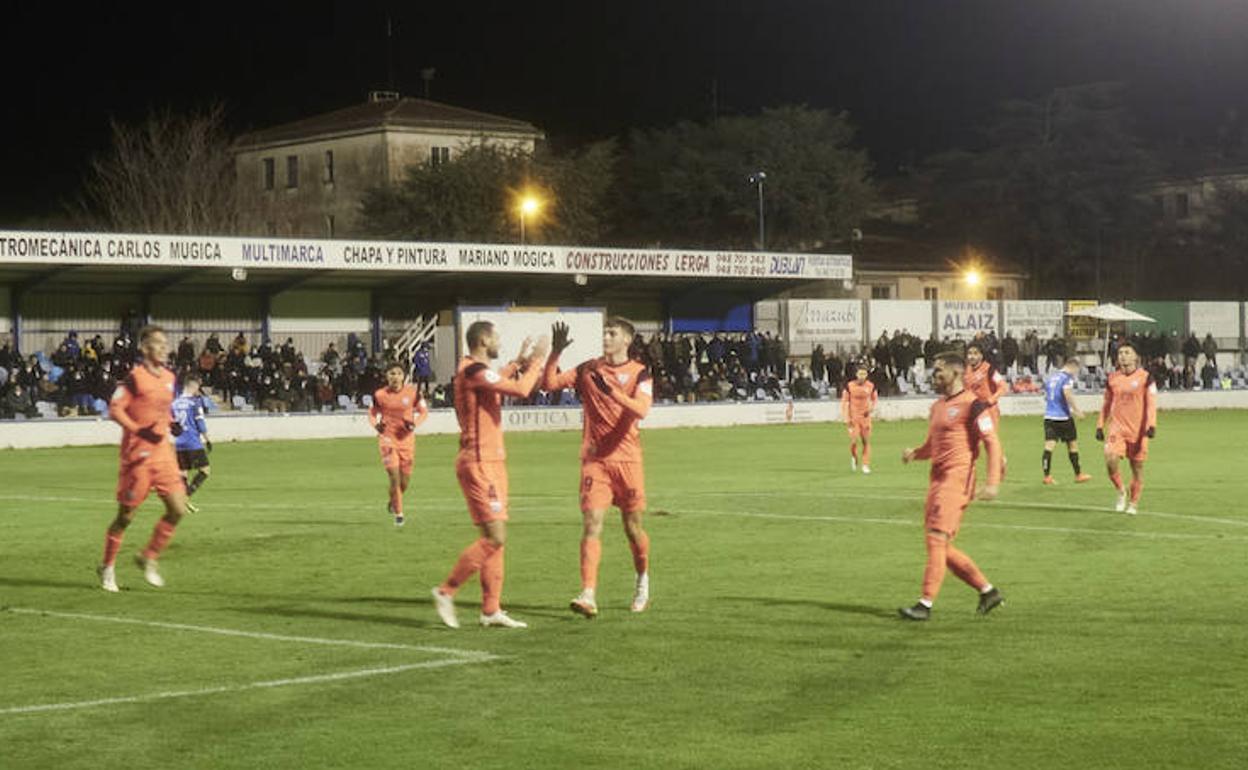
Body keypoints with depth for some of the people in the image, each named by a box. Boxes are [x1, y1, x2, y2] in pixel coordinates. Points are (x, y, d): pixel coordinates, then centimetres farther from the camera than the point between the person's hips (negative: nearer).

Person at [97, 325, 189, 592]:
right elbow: (115, 409, -15)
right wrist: (139, 430, -26)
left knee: (177, 509, -2)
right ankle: (107, 567, 18)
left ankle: (149, 558, 15)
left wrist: (170, 425, 6)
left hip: (163, 451, 7)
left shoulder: (169, 377, 11)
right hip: (138, 453, -7)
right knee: (126, 514, 1)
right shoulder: (135, 377, -11)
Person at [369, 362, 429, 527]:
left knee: (405, 481, 8)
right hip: (387, 438, -2)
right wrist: (375, 424, -11)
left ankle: (393, 502, 39)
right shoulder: (380, 395, -5)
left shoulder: (412, 393, -5)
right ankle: (398, 513, 1)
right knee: (394, 477, -13)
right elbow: (372, 412, 10)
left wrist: (415, 423, -13)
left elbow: (423, 411, 6)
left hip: (406, 439, 2)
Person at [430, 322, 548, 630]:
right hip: (479, 463, -10)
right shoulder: (474, 371, -17)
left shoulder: (472, 370, 14)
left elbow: (497, 383, 37)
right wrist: (535, 361, -8)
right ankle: (446, 592, -4)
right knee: (495, 538, -11)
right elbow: (521, 389, -23)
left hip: (490, 462, 10)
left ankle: (491, 610, 12)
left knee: (495, 538, 10)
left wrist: (519, 362, 31)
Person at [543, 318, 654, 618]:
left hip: (627, 460, -1)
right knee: (592, 524, -12)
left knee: (633, 527, 10)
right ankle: (588, 596, -19)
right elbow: (549, 383, -2)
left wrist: (613, 391, -29)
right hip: (594, 460, 1)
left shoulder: (639, 373, 0)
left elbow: (641, 410, -17)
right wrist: (555, 353, -14)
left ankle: (643, 582, 35)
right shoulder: (588, 370, 6)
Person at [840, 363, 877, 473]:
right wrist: (846, 418, -7)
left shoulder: (871, 386, -1)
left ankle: (866, 465, 9)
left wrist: (872, 408, -7)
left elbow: (875, 399, 14)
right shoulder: (850, 386, -7)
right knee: (854, 440, -12)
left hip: (865, 416, 2)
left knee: (866, 441, 1)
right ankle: (854, 458, 19)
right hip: (853, 417, -2)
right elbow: (844, 401, -2)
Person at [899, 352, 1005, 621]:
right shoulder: (938, 406, 18)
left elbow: (992, 443, -12)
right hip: (938, 478, 9)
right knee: (942, 547, 9)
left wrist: (992, 482, -20)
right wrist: (914, 453, 6)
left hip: (957, 478, -9)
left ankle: (925, 604, -12)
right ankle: (988, 591, 20)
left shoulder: (972, 405, -9)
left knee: (937, 539, -13)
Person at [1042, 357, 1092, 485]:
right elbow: (1067, 393, -23)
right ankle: (1078, 475, 18)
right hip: (1063, 416, -5)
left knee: (1049, 445, -2)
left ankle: (1047, 476, -12)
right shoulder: (1067, 377, -7)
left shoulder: (1051, 377, 15)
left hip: (1049, 416, 5)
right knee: (1072, 444, 9)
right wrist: (1077, 410, -15)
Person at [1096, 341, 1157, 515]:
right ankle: (1121, 492, 5)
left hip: (1138, 430, -2)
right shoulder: (1112, 378, 8)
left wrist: (1152, 425, -16)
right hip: (1117, 428, 2)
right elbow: (1106, 403, 16)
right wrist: (1100, 425, 11)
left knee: (1137, 467, 5)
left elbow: (1151, 403, -5)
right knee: (1110, 460, -19)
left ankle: (1133, 503, 22)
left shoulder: (1145, 377, -2)